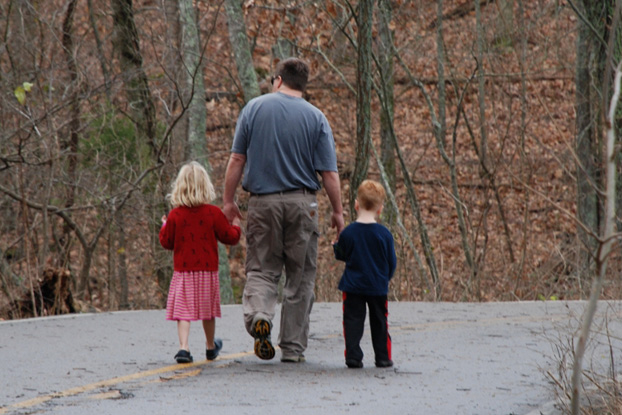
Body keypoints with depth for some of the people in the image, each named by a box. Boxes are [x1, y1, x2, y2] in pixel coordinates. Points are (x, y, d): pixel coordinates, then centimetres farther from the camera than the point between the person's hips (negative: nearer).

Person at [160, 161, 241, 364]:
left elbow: (166, 242, 4)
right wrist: (236, 227, 23)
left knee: (183, 310, -4)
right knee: (208, 310, 16)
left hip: (183, 271, -1)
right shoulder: (213, 213, -5)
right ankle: (210, 347, 32)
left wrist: (164, 227, 23)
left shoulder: (175, 215, -4)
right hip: (208, 270, 1)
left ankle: (183, 347, -22)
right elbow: (230, 237, 2)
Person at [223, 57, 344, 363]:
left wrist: (228, 200, 8)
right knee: (300, 276, 8)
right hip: (302, 202, 0)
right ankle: (293, 347, 8)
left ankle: (258, 315, -22)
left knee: (261, 268, 8)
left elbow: (237, 159, 1)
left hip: (262, 201, 0)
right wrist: (338, 212, 6)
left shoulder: (254, 108, 2)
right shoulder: (316, 118, 1)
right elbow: (329, 172, -2)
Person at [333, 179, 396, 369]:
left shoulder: (348, 232, -9)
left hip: (353, 286, -1)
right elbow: (392, 261, 1)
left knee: (353, 320, 3)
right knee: (379, 322, 12)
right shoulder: (384, 234, -7)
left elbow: (341, 255, 4)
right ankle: (383, 357, 16)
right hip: (378, 287, 1)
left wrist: (335, 246, 27)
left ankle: (353, 356, -6)